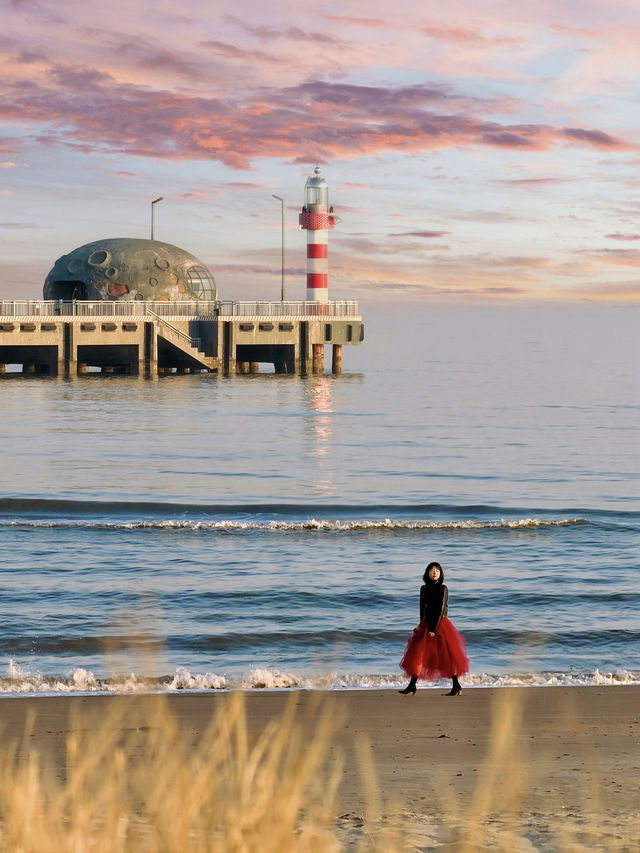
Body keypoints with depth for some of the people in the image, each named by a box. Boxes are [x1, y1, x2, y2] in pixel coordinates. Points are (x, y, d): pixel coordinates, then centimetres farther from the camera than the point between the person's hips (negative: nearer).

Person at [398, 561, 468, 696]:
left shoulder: (442, 589, -8)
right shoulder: (424, 589, 9)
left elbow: (441, 610, -12)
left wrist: (433, 629, -16)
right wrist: (423, 626, 11)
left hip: (440, 624, -6)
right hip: (426, 624, 6)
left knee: (447, 655, -2)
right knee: (417, 653, 2)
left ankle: (456, 686, 6)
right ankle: (412, 685, 6)